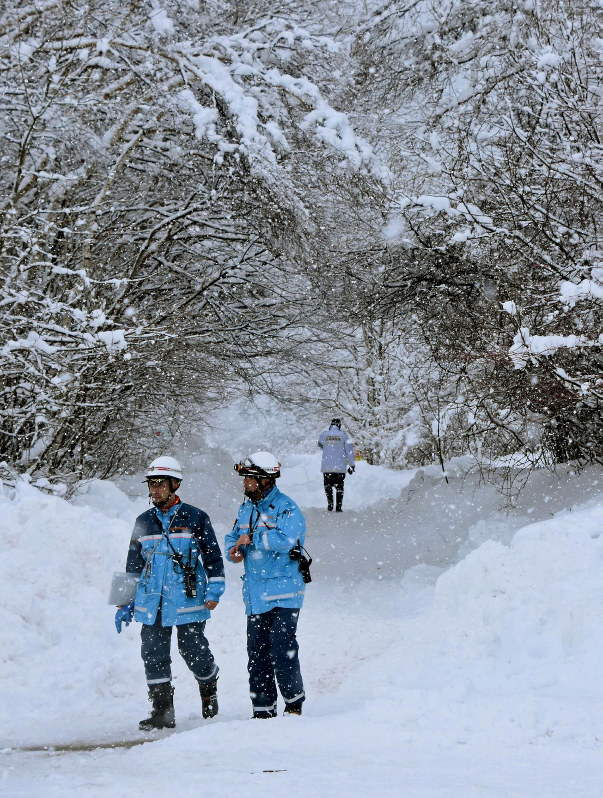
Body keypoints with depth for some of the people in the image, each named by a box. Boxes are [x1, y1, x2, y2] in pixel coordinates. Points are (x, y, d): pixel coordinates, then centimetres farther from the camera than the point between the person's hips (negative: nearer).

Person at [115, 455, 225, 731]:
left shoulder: (195, 518, 0)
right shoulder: (143, 522, 12)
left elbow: (212, 556, 4)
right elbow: (133, 566, 17)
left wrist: (214, 590, -6)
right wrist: (125, 604, 14)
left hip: (187, 600, -4)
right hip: (151, 602, 4)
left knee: (194, 651, -1)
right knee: (153, 656, -1)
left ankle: (209, 690, 28)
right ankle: (162, 712, 6)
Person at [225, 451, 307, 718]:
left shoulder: (285, 508, -11)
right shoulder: (246, 508, 14)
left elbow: (285, 539, -26)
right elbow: (233, 537, 22)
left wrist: (253, 538, -19)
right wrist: (234, 550, -1)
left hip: (283, 593, -7)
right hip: (255, 594, 7)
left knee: (282, 650, -9)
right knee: (256, 653, 7)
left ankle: (294, 703, 7)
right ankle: (263, 709, 15)